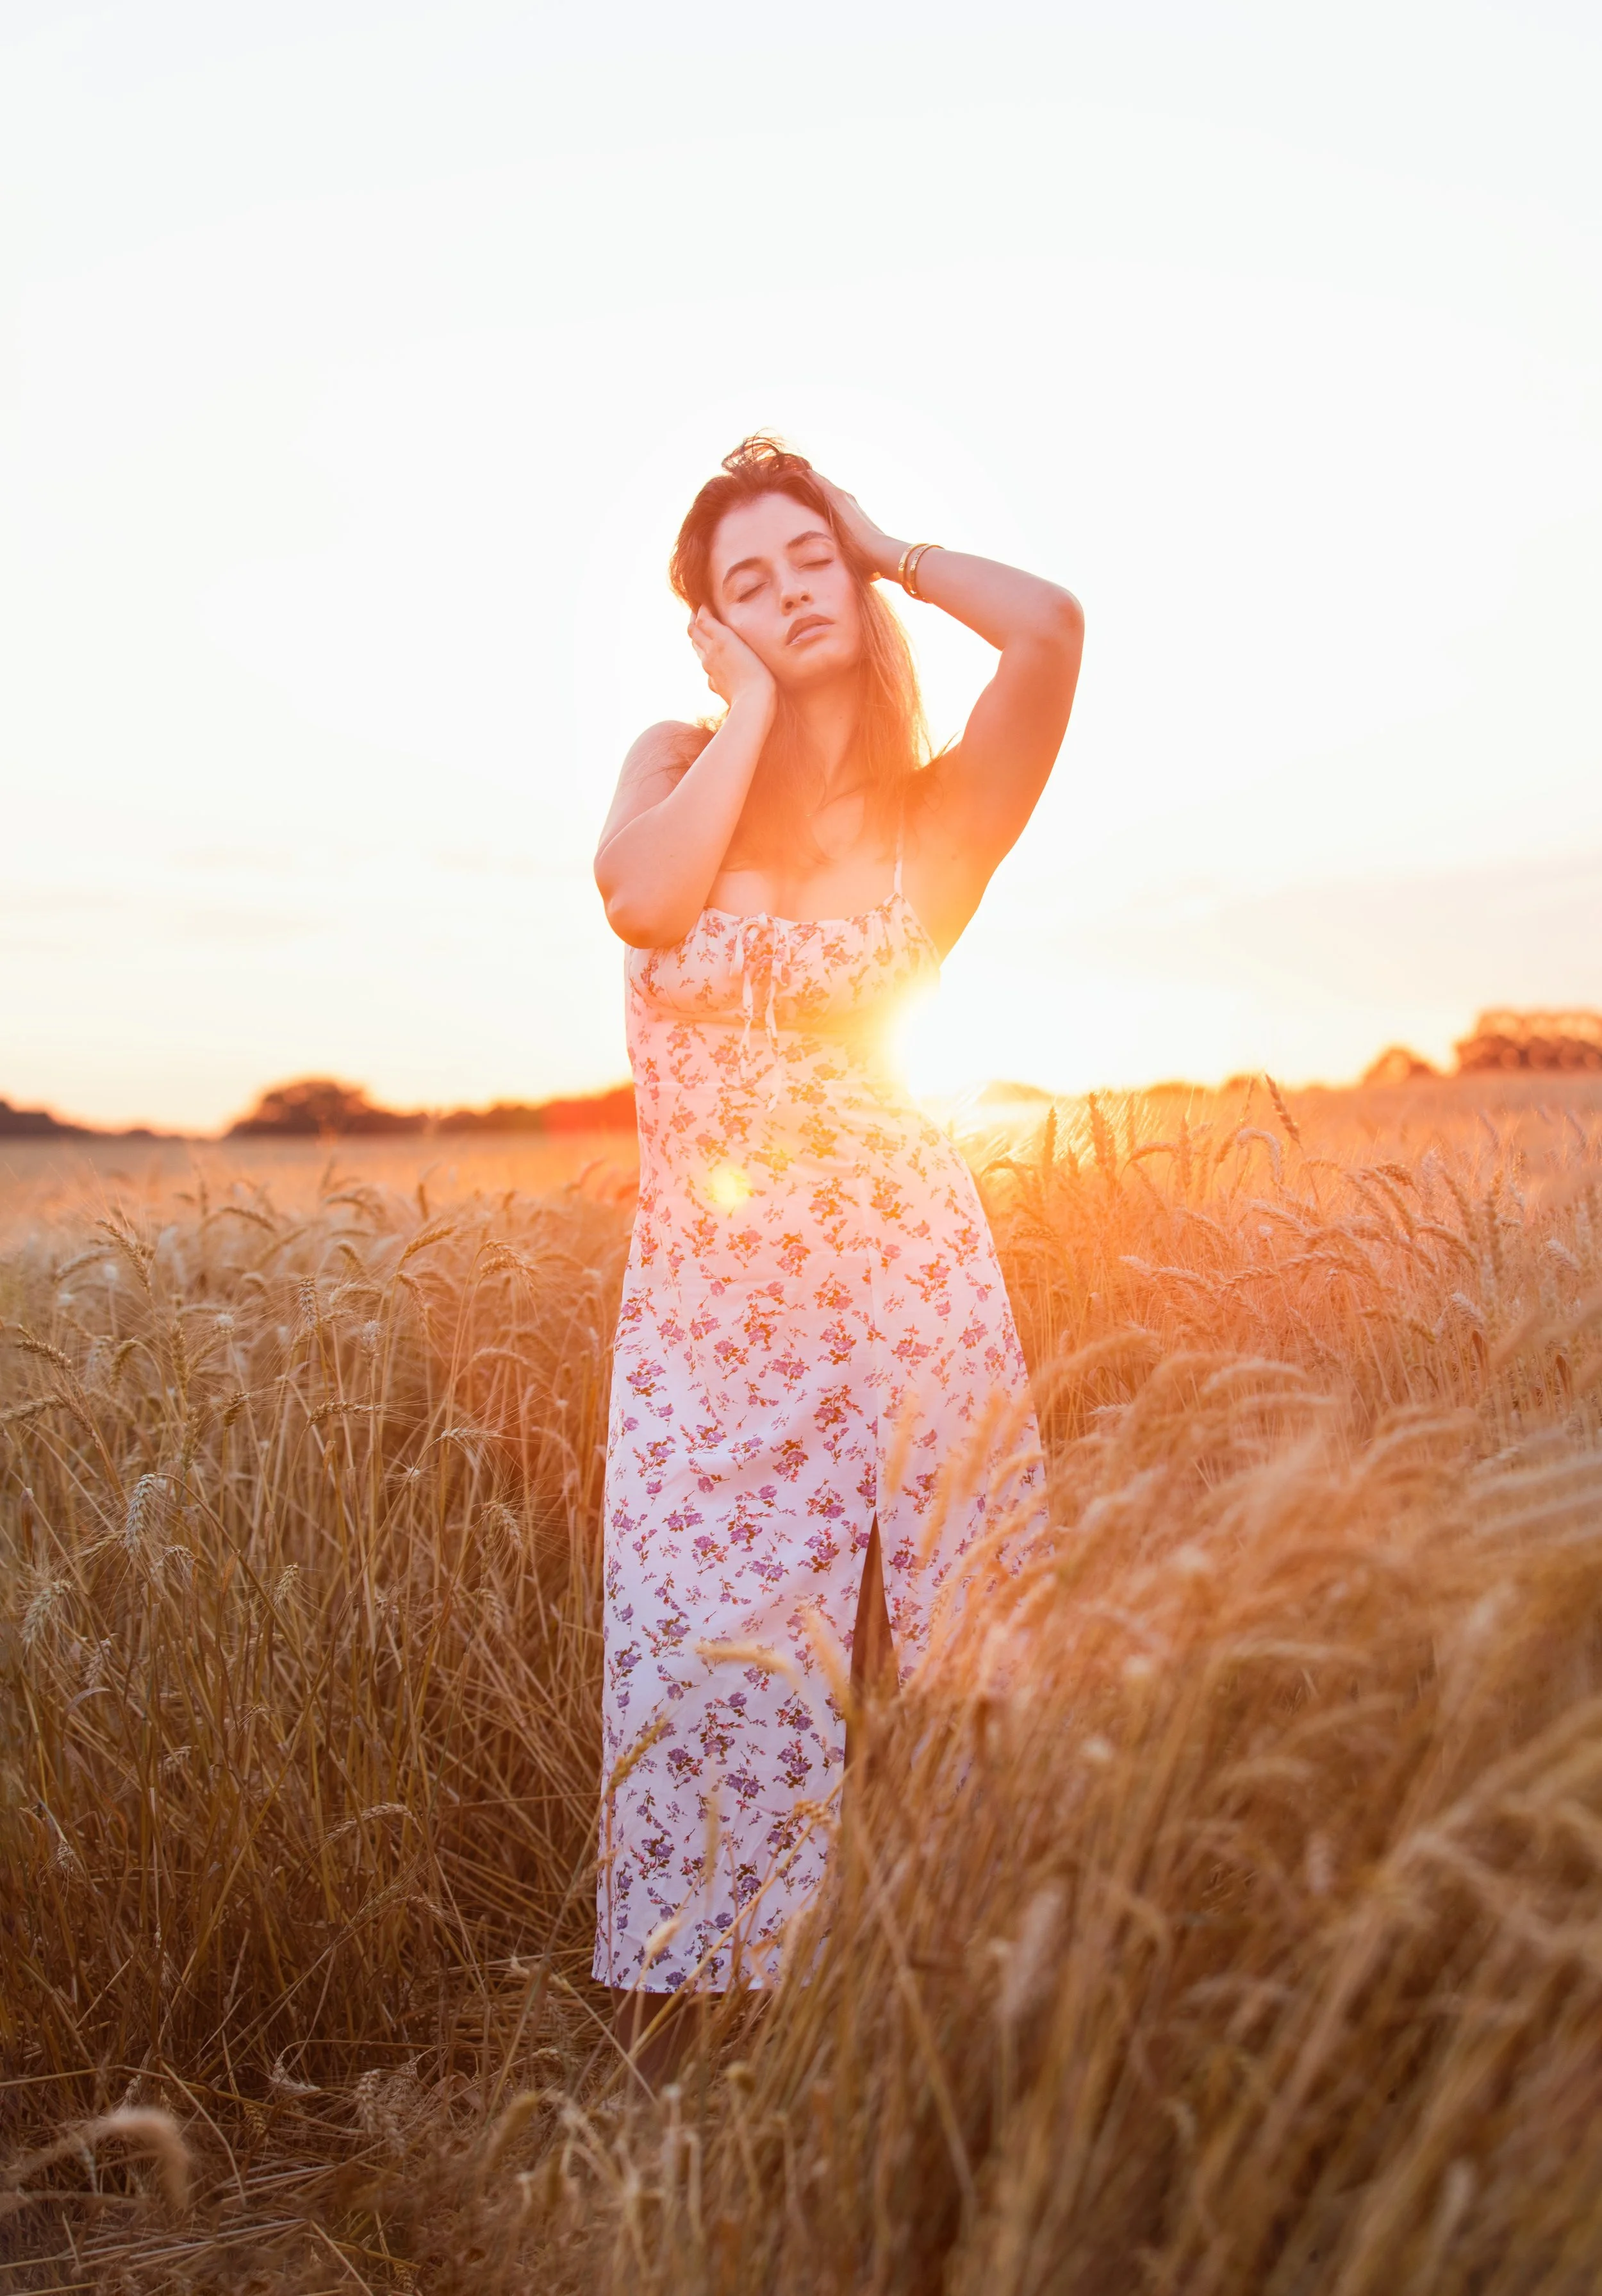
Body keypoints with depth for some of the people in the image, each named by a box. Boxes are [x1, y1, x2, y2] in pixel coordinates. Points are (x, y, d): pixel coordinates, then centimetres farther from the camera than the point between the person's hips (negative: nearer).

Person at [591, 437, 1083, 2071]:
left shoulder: (937, 815, 4)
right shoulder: (680, 763, 8)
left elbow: (1051, 626, -14)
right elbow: (641, 896, -15)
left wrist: (895, 555, 3)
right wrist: (753, 707, -3)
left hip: (905, 1283, 0)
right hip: (704, 1302, 1)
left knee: (942, 1655, 2)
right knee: (712, 1654, -1)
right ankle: (693, 2011, 16)